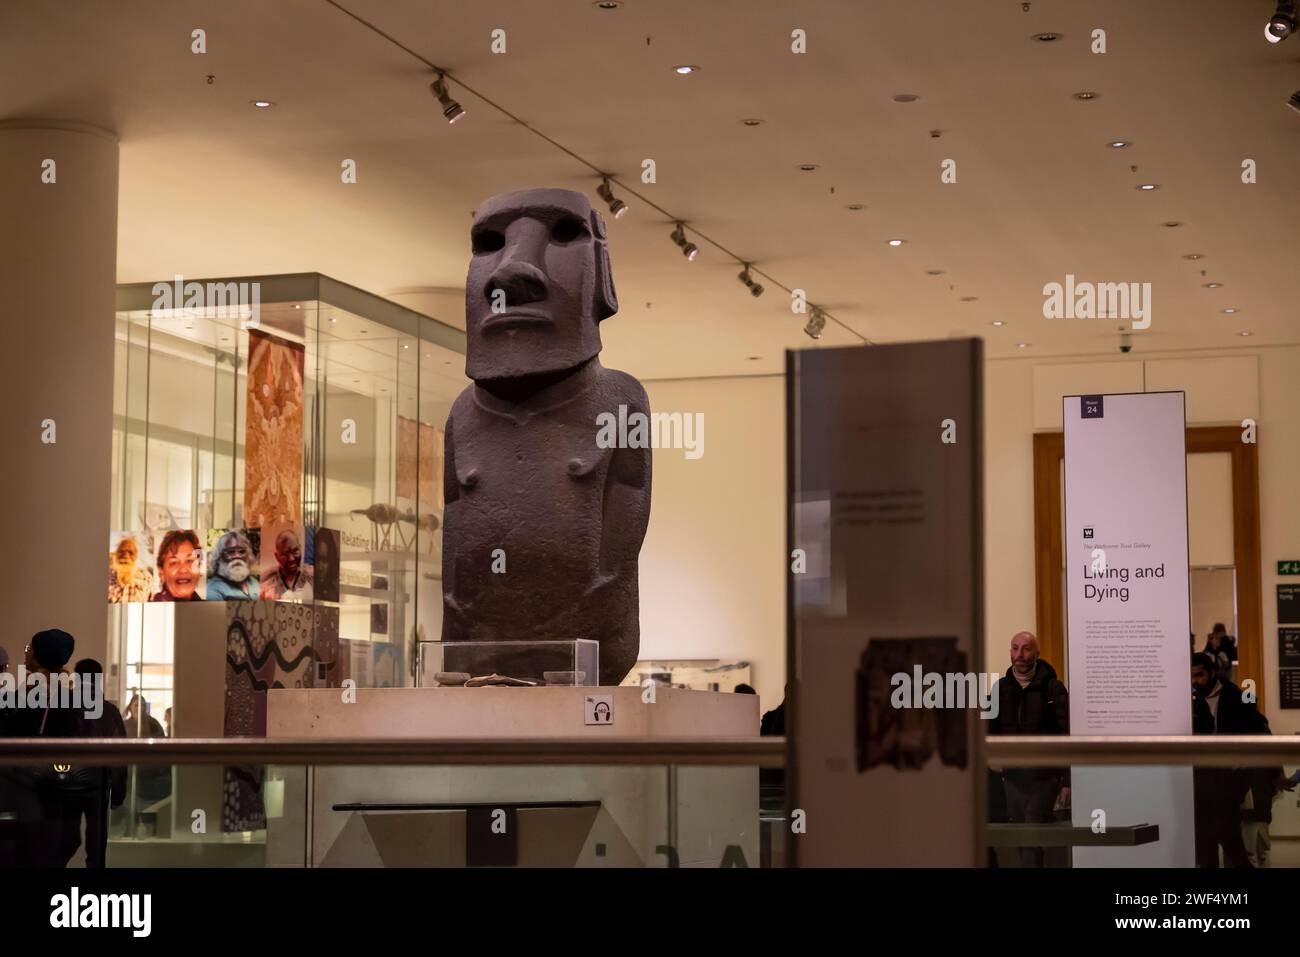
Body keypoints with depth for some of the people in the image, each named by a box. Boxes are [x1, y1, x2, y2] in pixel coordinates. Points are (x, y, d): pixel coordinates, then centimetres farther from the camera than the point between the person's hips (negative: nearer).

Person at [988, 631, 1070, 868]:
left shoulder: (1052, 688, -5)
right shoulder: (1001, 687, 6)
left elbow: (1068, 737, -6)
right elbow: (992, 732, 8)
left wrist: (1067, 781, -9)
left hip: (1044, 776, -4)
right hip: (1013, 777, 4)